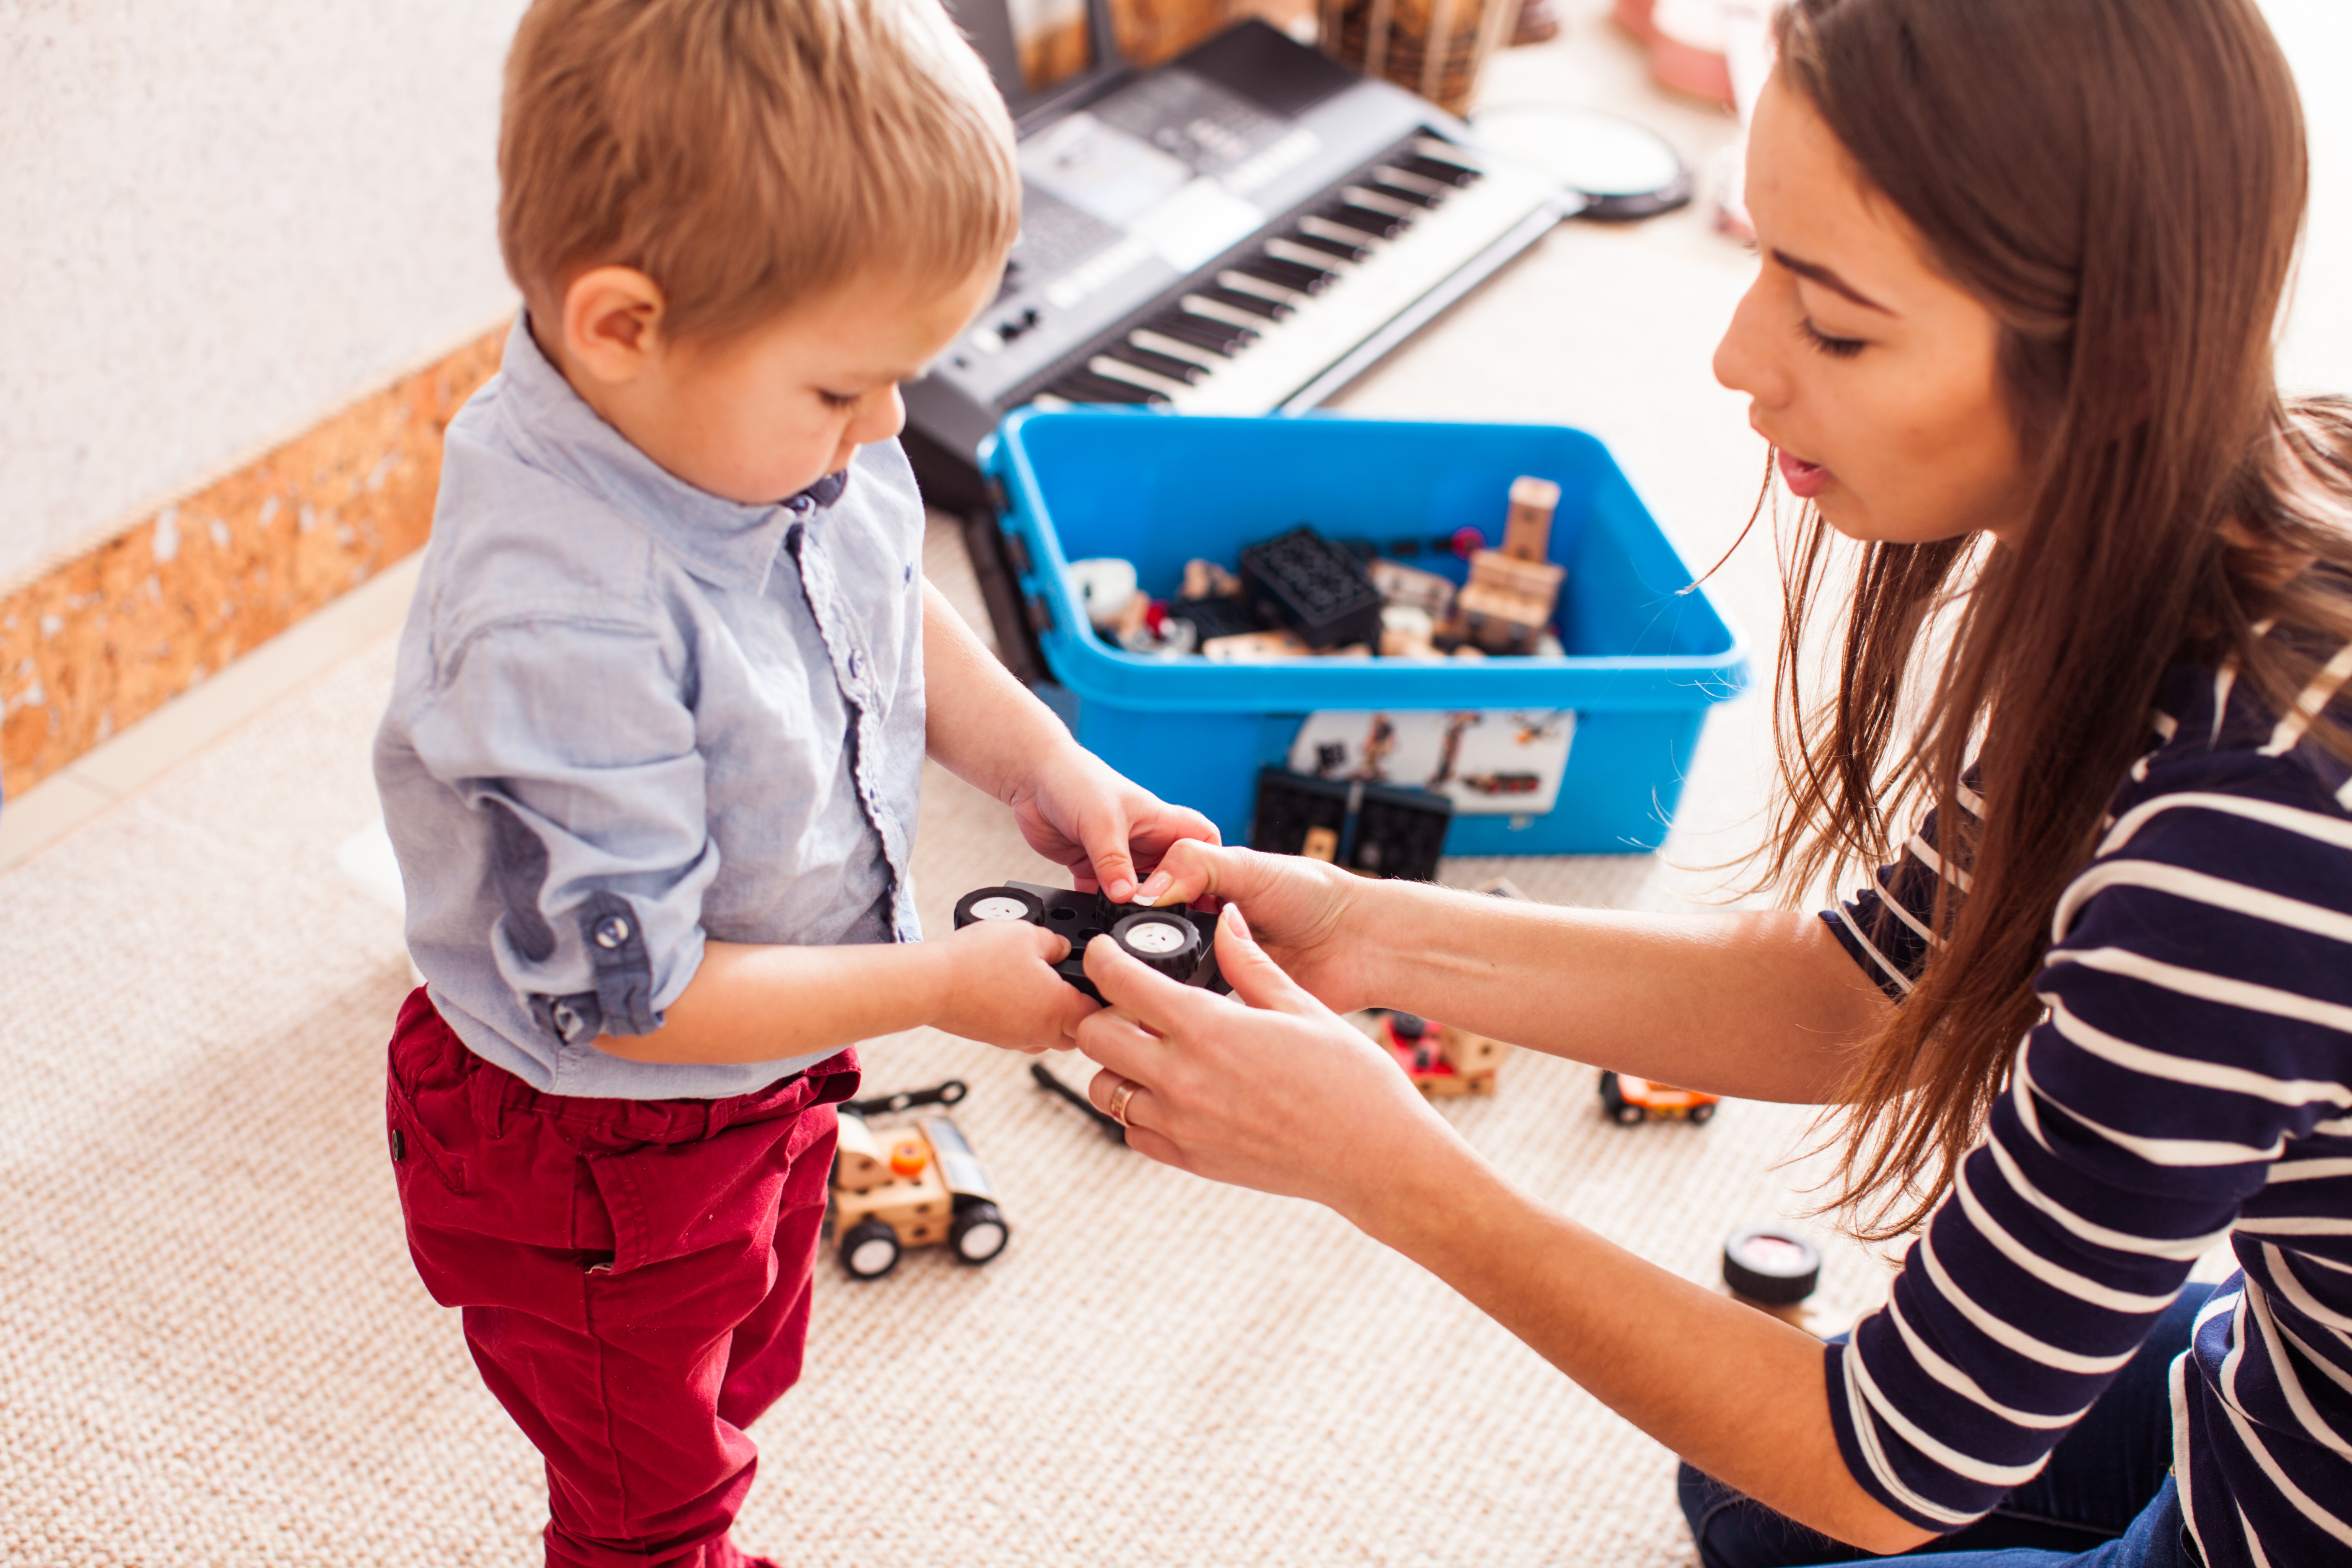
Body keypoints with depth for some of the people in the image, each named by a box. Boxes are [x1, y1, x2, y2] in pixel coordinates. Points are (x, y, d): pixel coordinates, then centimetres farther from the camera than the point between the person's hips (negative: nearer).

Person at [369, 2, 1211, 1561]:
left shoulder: (763, 420, -17)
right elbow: (625, 994, -32)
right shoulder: (556, 627, -42)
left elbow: (893, 605, 6)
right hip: (604, 1156, -7)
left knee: (740, 1382, 34)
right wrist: (945, 986, -26)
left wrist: (1044, 763, -7)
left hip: (770, 1082, 8)